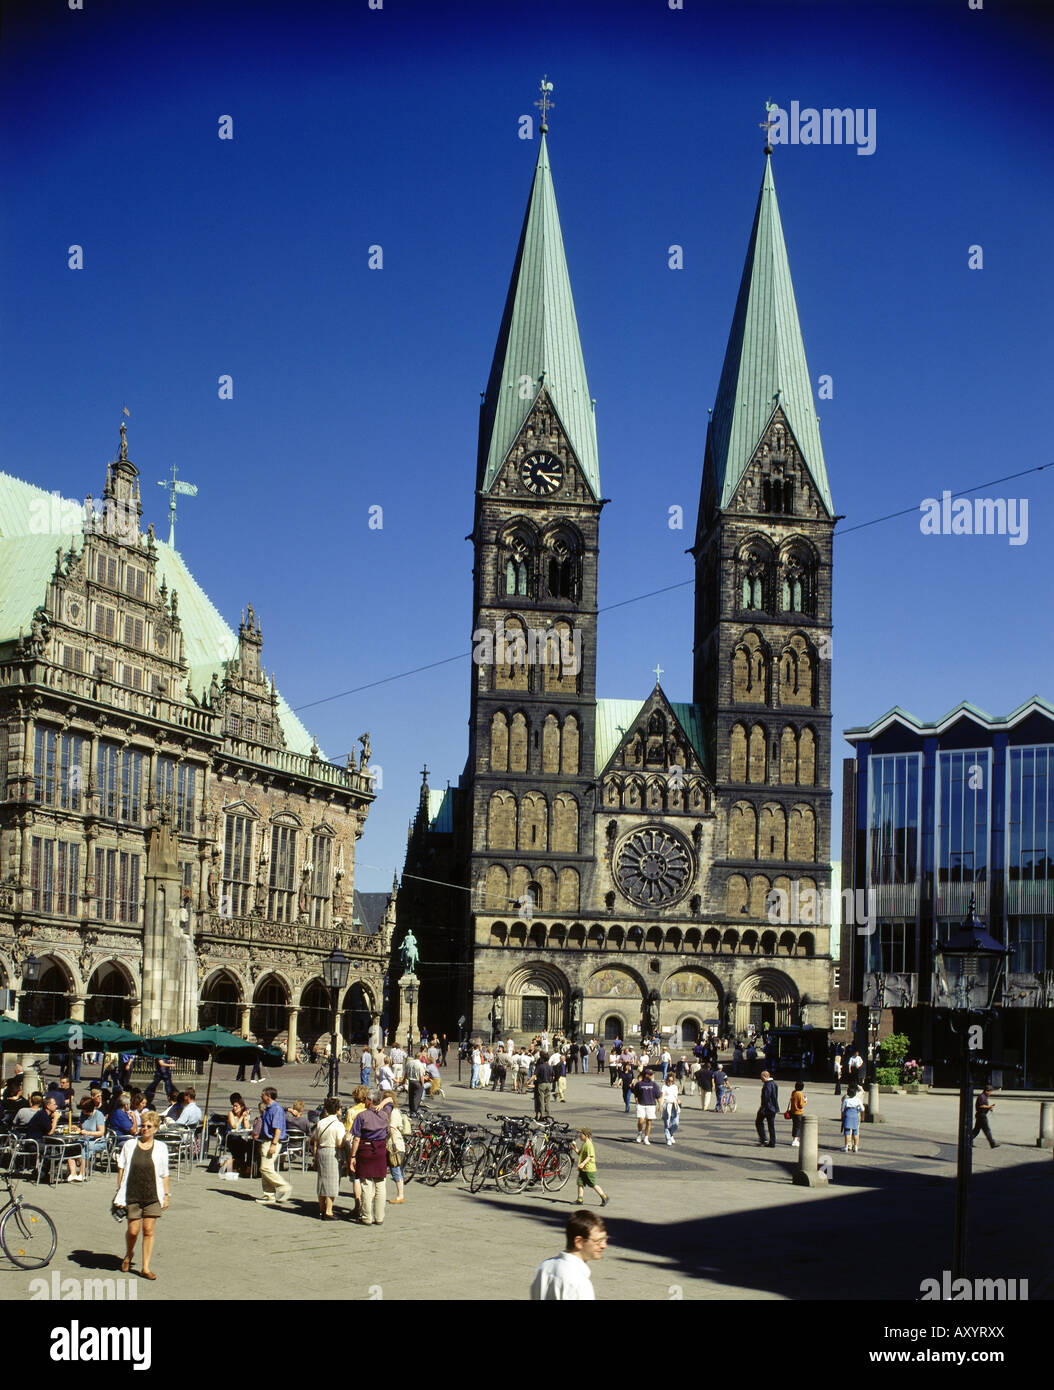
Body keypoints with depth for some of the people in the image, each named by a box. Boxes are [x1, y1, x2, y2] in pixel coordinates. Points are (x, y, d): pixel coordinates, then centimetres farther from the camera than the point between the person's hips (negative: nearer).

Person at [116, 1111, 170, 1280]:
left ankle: (146, 1267, 6)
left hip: (152, 1196, 0)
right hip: (132, 1195, 0)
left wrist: (166, 1195, 6)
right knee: (133, 1230, 0)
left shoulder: (161, 1148, 5)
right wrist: (119, 1190, 2)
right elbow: (121, 1168, 6)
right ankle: (128, 1254, 31)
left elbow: (164, 1174, 8)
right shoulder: (129, 1145, 4)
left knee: (149, 1230, -2)